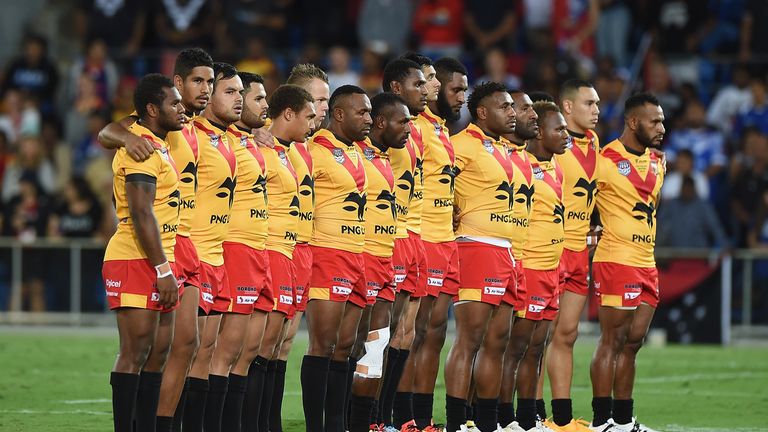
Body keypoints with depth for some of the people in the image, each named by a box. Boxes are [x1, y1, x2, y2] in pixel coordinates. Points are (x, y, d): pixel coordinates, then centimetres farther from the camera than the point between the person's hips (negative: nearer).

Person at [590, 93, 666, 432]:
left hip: (646, 264, 8)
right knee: (612, 340, -5)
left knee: (632, 342, 11)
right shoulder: (605, 161, -11)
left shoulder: (656, 164, 13)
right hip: (616, 263, -8)